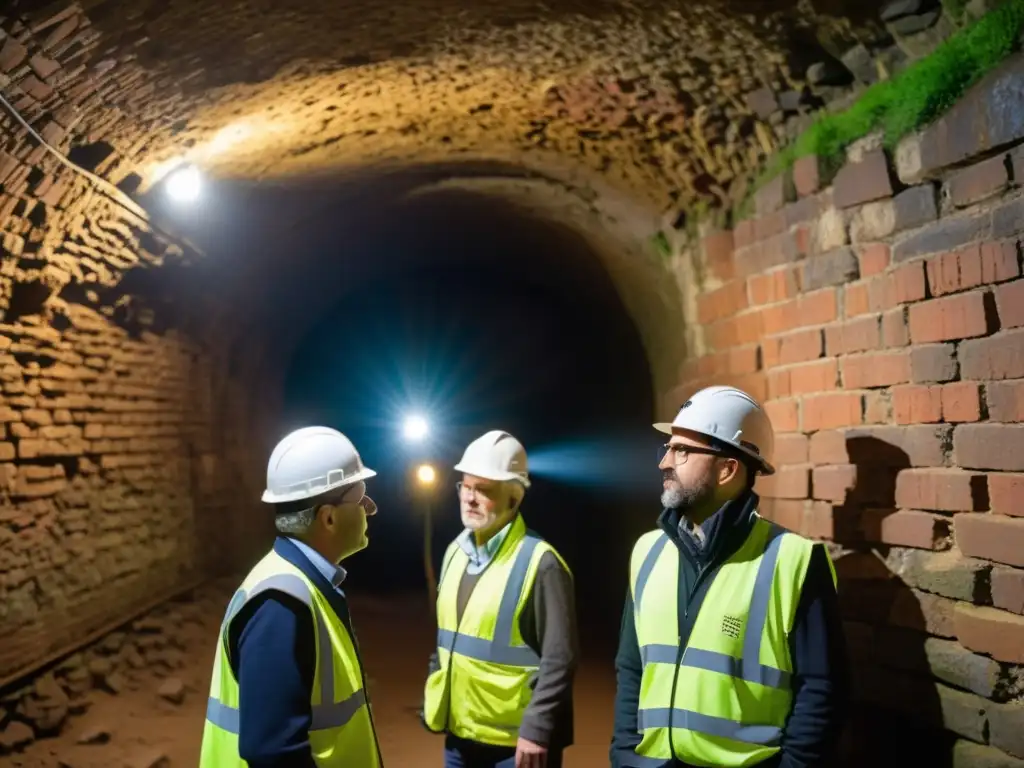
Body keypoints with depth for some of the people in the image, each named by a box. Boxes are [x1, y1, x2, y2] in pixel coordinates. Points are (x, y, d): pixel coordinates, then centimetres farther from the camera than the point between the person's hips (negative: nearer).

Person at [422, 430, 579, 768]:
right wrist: (433, 699, 14)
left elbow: (559, 659, -17)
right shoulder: (456, 551, 7)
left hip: (515, 740, -7)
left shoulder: (539, 562, -16)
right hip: (459, 734, 7)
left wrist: (537, 728, -19)